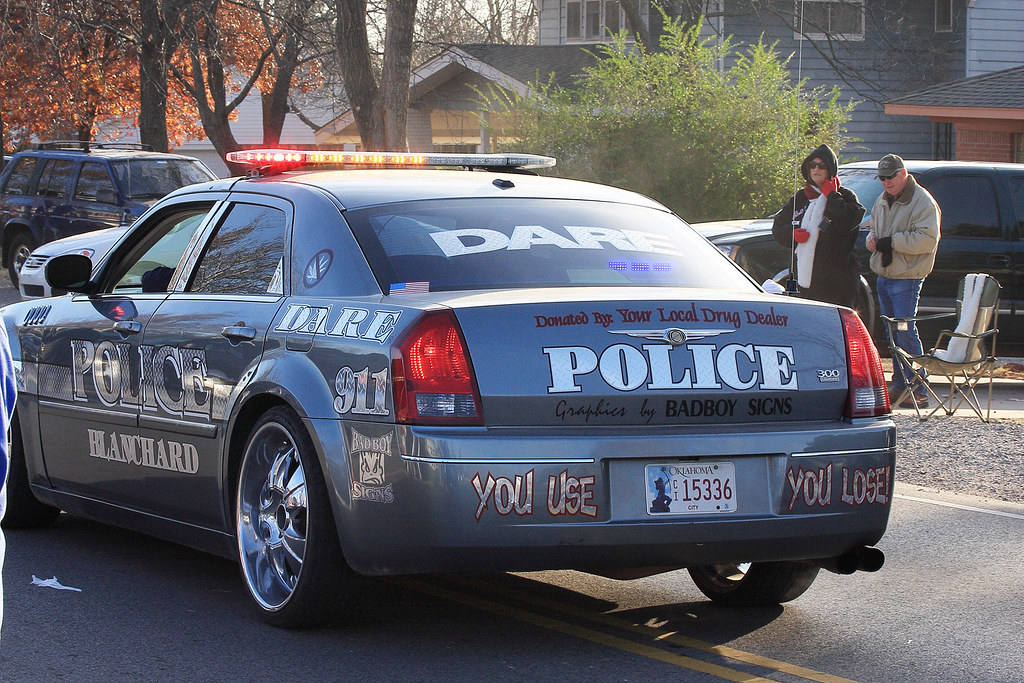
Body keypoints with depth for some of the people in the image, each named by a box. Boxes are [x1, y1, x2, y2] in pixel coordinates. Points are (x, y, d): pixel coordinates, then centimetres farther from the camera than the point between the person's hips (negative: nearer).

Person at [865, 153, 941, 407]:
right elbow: (874, 228, 27)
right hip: (883, 275, 8)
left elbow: (927, 239, -21)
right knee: (892, 333, 12)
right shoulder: (882, 201, 16)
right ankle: (899, 384, 20)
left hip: (907, 278, -8)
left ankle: (919, 391, -10)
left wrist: (891, 242, -20)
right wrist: (873, 239, 2)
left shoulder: (923, 202, -11)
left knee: (905, 331, -13)